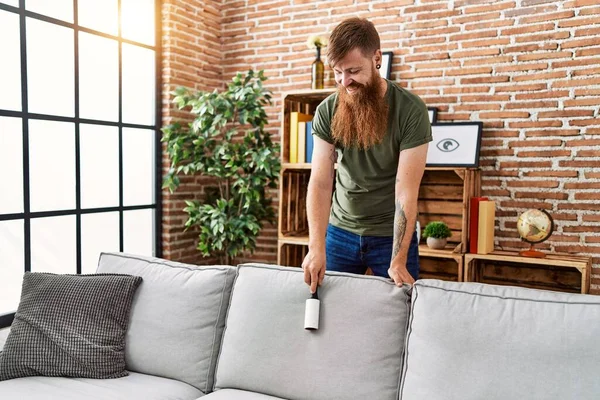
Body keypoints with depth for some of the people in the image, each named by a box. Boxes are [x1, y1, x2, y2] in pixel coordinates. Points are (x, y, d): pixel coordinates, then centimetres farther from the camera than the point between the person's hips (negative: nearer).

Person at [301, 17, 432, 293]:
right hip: (340, 232, 3)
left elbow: (406, 191, -19)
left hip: (391, 234, -2)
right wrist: (316, 247, -23)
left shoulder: (411, 110, -16)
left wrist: (398, 261, -23)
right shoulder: (327, 111, -7)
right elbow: (320, 182, -13)